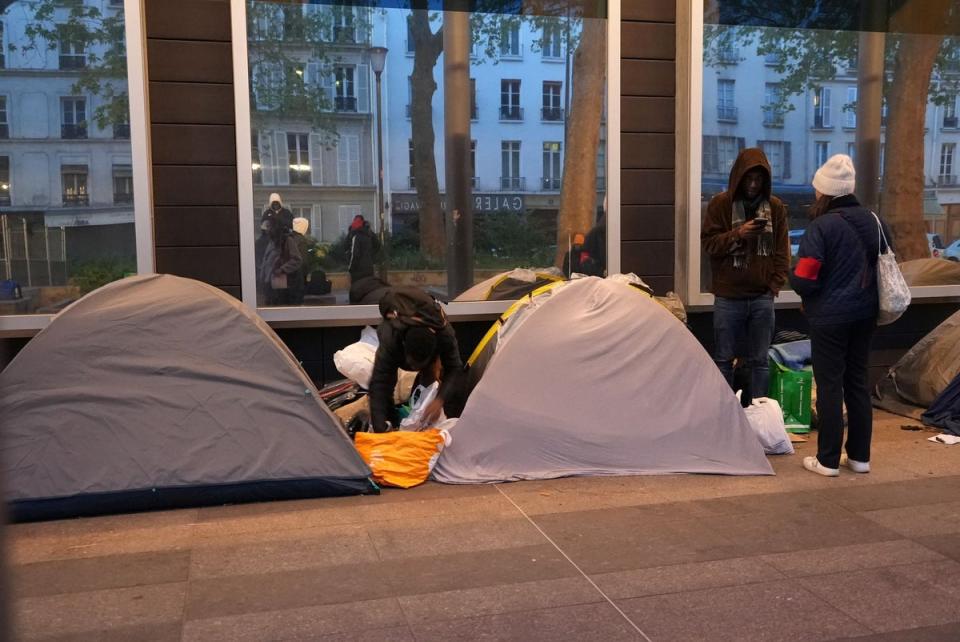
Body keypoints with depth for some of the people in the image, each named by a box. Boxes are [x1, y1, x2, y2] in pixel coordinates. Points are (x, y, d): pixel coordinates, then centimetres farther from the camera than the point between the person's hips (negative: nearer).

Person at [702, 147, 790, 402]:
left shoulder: (776, 207, 7)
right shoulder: (720, 204, 0)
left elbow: (782, 250, 9)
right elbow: (708, 243, -3)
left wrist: (776, 284, 0)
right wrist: (737, 234, -17)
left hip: (763, 297, 2)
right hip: (728, 297, -1)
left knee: (760, 361, 7)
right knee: (724, 359, 6)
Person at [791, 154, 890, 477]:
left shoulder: (822, 226, -16)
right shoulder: (874, 221, 5)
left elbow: (803, 279, -19)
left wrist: (801, 286, 2)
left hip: (830, 317, -6)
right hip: (864, 314, 6)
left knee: (830, 386, 2)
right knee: (857, 383, 14)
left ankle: (828, 460, 8)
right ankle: (859, 456, 22)